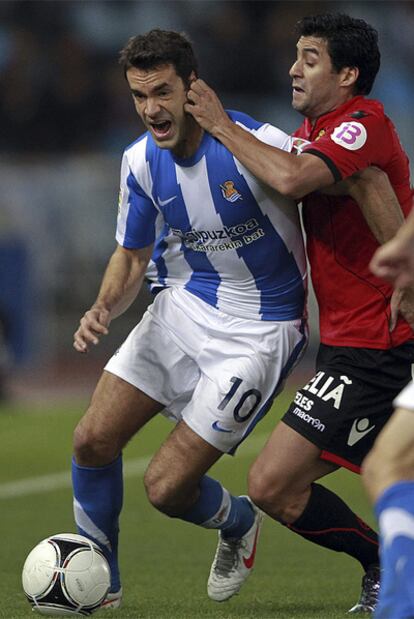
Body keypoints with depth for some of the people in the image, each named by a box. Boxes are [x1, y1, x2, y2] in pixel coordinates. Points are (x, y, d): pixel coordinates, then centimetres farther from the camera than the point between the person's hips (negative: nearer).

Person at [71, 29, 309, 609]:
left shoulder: (259, 146, -24)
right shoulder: (141, 161, -3)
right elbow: (132, 256, 10)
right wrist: (103, 309, -10)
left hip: (260, 330, -6)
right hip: (187, 305, 6)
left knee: (167, 485, -10)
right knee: (93, 439, -3)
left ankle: (238, 522, 26)